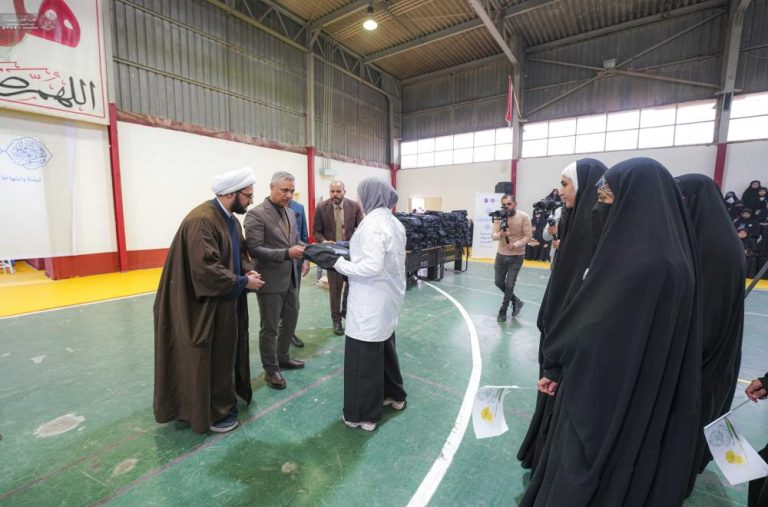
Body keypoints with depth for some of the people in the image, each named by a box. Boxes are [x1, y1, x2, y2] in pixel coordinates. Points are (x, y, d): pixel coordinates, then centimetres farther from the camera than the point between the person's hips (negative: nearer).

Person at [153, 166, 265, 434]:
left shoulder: (231, 218, 7)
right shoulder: (201, 220, -24)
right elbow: (205, 269, -29)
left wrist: (249, 271, -4)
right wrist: (243, 282, -19)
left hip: (229, 303, 9)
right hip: (208, 306, -9)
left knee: (228, 354, 21)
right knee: (212, 360, 7)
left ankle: (227, 397, 40)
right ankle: (213, 412, 26)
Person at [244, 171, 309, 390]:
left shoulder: (290, 212, 9)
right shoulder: (256, 214, -14)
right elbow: (255, 249, -20)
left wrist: (304, 259, -3)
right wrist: (287, 253, -29)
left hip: (291, 279, 8)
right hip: (271, 281, -7)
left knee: (290, 321, 20)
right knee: (269, 328, 8)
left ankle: (283, 358, 40)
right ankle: (271, 369, 26)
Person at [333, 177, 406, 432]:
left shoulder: (372, 223, -20)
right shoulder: (394, 222, 9)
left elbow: (372, 266, -27)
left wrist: (341, 264, -13)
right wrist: (353, 256, 11)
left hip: (371, 303, -10)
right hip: (388, 297, 10)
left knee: (363, 356, 4)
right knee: (384, 347, 24)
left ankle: (364, 415, 20)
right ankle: (394, 395, 42)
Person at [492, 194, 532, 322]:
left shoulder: (523, 217, -13)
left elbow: (528, 236, -12)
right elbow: (493, 236, -10)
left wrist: (515, 245, -28)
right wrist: (500, 234, -32)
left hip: (516, 256, -4)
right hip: (501, 254, 4)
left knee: (509, 284, 0)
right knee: (498, 282, 11)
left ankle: (503, 310, 18)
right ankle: (516, 301, 34)